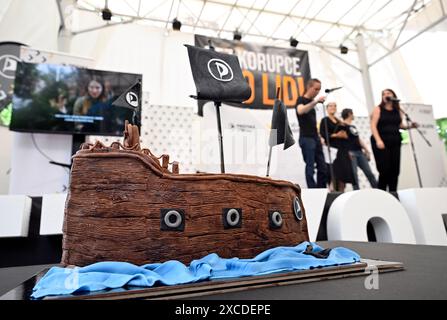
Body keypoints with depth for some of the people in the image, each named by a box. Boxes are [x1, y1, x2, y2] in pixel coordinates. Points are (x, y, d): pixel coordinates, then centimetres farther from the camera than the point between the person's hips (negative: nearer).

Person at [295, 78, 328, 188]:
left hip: (315, 138, 8)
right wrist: (315, 102, -37)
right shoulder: (301, 100, -4)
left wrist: (319, 136, 19)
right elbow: (300, 111, -29)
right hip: (306, 138, -8)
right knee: (310, 166, -9)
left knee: (323, 167, 8)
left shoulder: (312, 102, 19)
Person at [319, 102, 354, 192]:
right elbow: (323, 134, -10)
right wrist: (335, 135, -15)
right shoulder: (325, 120, 4)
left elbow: (345, 135, 22)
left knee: (344, 171, 1)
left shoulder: (340, 122, 22)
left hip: (343, 149, 6)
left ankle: (341, 193, 6)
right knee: (334, 172, -14)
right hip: (332, 148, -6)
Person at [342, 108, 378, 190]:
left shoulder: (353, 127, 24)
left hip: (360, 152, 8)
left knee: (369, 173, 5)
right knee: (354, 174, -7)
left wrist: (366, 150, 17)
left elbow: (359, 140, 25)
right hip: (351, 153, -8)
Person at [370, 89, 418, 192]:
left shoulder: (398, 110, 14)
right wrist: (378, 140, -20)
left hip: (395, 142, 5)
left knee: (395, 170, 2)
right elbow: (373, 126, -8)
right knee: (384, 170, -10)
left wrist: (410, 126, 0)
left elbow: (400, 125, 21)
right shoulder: (378, 109, 1)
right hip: (382, 142, -4)